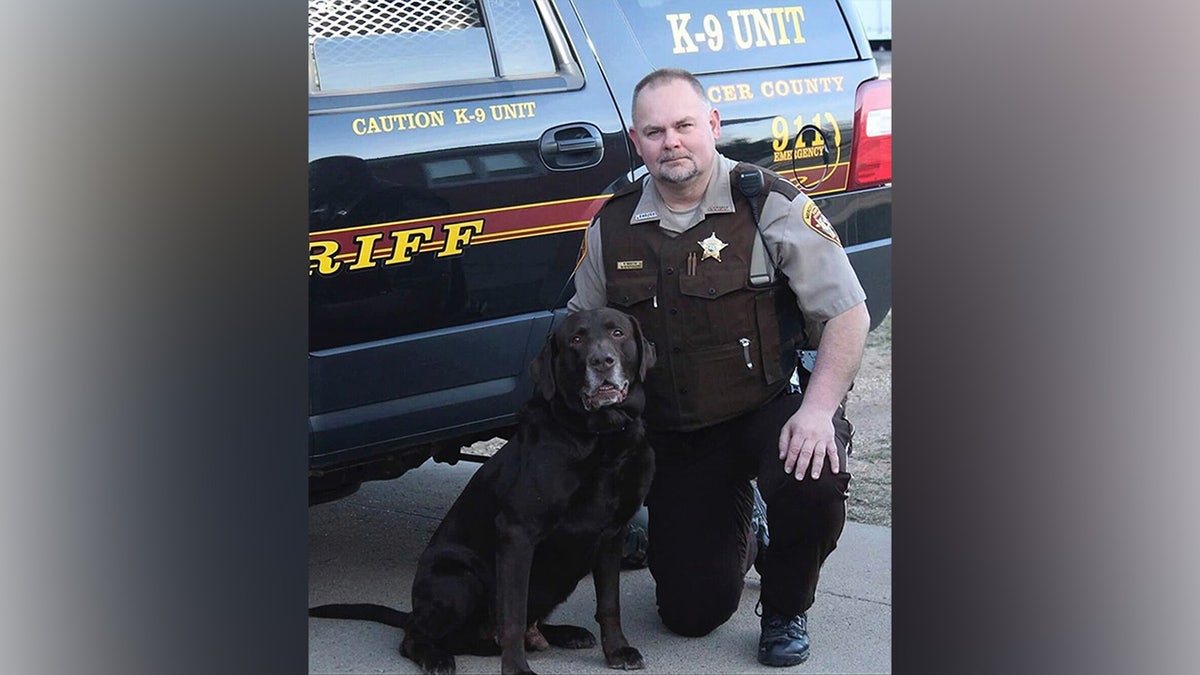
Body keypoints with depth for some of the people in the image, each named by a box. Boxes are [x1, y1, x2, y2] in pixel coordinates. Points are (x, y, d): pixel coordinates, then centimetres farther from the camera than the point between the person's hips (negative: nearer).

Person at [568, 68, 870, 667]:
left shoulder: (770, 204, -10)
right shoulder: (611, 226, 1)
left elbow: (847, 314, -11)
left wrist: (818, 409, -25)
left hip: (772, 409, -3)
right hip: (674, 437, 3)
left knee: (814, 482, -37)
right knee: (691, 613, -2)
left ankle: (785, 611, -3)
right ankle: (734, 531, 36)